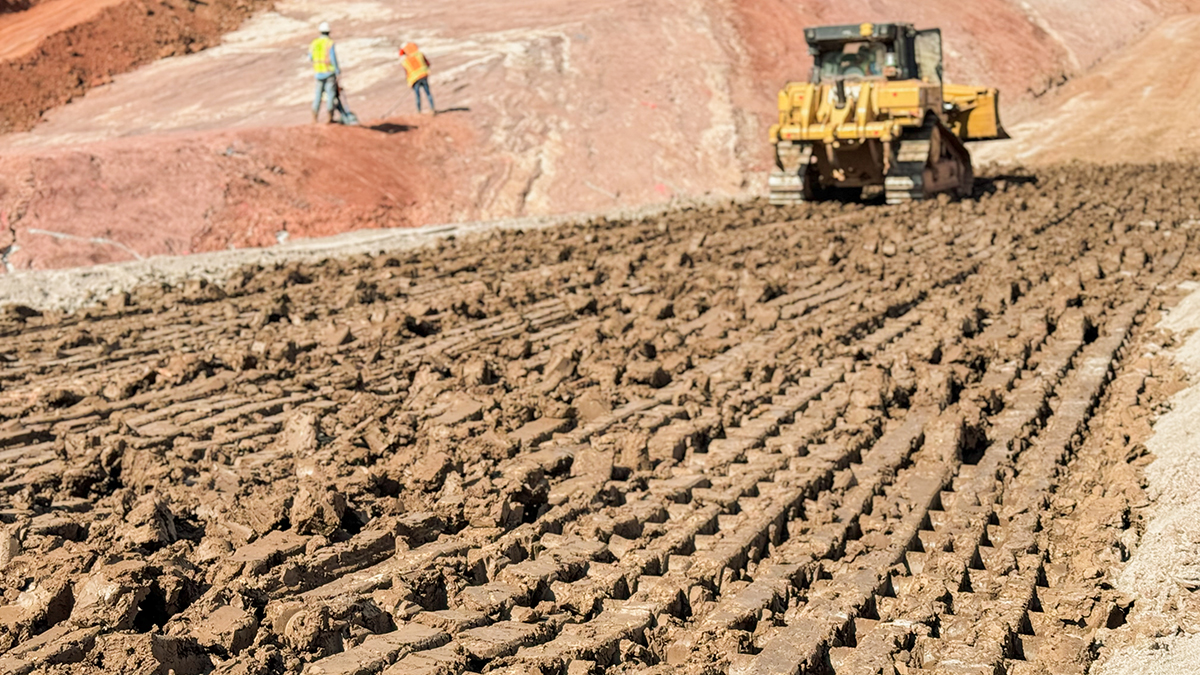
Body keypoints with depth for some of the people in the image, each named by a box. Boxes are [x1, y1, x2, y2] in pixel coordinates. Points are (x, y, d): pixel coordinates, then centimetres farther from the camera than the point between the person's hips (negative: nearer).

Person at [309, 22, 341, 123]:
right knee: (331, 94, 2)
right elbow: (333, 58, -14)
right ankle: (330, 118, 2)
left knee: (318, 94, 11)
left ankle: (314, 119, 9)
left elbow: (310, 58, 10)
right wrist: (338, 71, -7)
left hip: (318, 72, 4)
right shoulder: (330, 43, -12)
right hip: (329, 72, -4)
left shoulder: (314, 43, 2)